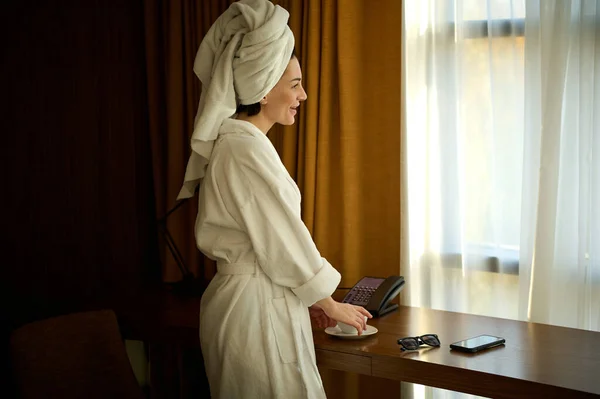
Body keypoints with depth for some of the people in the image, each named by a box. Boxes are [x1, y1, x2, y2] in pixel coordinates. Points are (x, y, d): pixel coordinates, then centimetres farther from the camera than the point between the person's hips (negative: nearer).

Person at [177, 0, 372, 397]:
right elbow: (283, 243, -16)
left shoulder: (235, 142, 11)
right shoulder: (247, 149, -19)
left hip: (252, 298, 10)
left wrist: (305, 300, 16)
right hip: (256, 307, -10)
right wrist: (331, 304, -3)